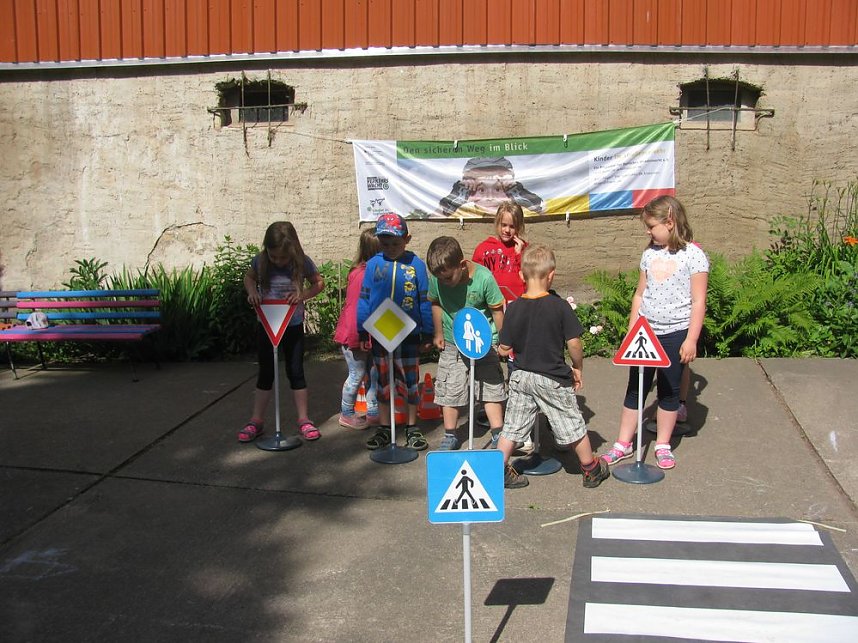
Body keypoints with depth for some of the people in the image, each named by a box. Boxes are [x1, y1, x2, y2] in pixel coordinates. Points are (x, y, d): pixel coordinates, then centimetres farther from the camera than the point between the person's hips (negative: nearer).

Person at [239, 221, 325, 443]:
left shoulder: (302, 263, -14)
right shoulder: (260, 261, -11)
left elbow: (319, 282, 0)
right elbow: (249, 277, 8)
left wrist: (302, 295, -18)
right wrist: (252, 292, -12)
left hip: (293, 327, -1)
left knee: (296, 372, 6)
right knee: (265, 373, 9)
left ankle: (303, 420, 16)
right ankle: (256, 421, 19)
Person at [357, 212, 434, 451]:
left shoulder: (415, 264, -6)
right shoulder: (374, 264, -2)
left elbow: (425, 301, -2)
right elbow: (364, 298, 2)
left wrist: (427, 334, 0)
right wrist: (363, 332, 1)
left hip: (409, 334, -1)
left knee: (411, 380, 10)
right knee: (383, 381, 12)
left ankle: (412, 428, 24)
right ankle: (384, 429, 24)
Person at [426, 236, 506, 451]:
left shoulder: (484, 278, -23)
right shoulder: (436, 278, -13)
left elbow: (497, 310, -10)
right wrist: (438, 334, 11)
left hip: (484, 342, -3)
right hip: (452, 343, 3)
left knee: (491, 388, 3)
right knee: (449, 390, 6)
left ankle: (499, 435, 14)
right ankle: (450, 437, 20)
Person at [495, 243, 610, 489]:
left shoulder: (513, 308, -7)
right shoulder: (560, 307, -15)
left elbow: (504, 349, -5)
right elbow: (574, 343, -13)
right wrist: (578, 368, 3)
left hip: (521, 376, 2)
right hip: (553, 379, -2)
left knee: (511, 427, 12)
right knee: (573, 425, 12)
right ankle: (592, 470, 27)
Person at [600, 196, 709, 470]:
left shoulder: (693, 255, -8)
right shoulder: (650, 254, 7)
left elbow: (698, 302, -10)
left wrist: (691, 339, -13)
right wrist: (631, 331, 12)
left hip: (675, 334, -4)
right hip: (645, 332, 4)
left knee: (669, 391, 8)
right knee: (635, 387, 8)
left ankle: (663, 446, 22)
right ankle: (623, 444, 18)